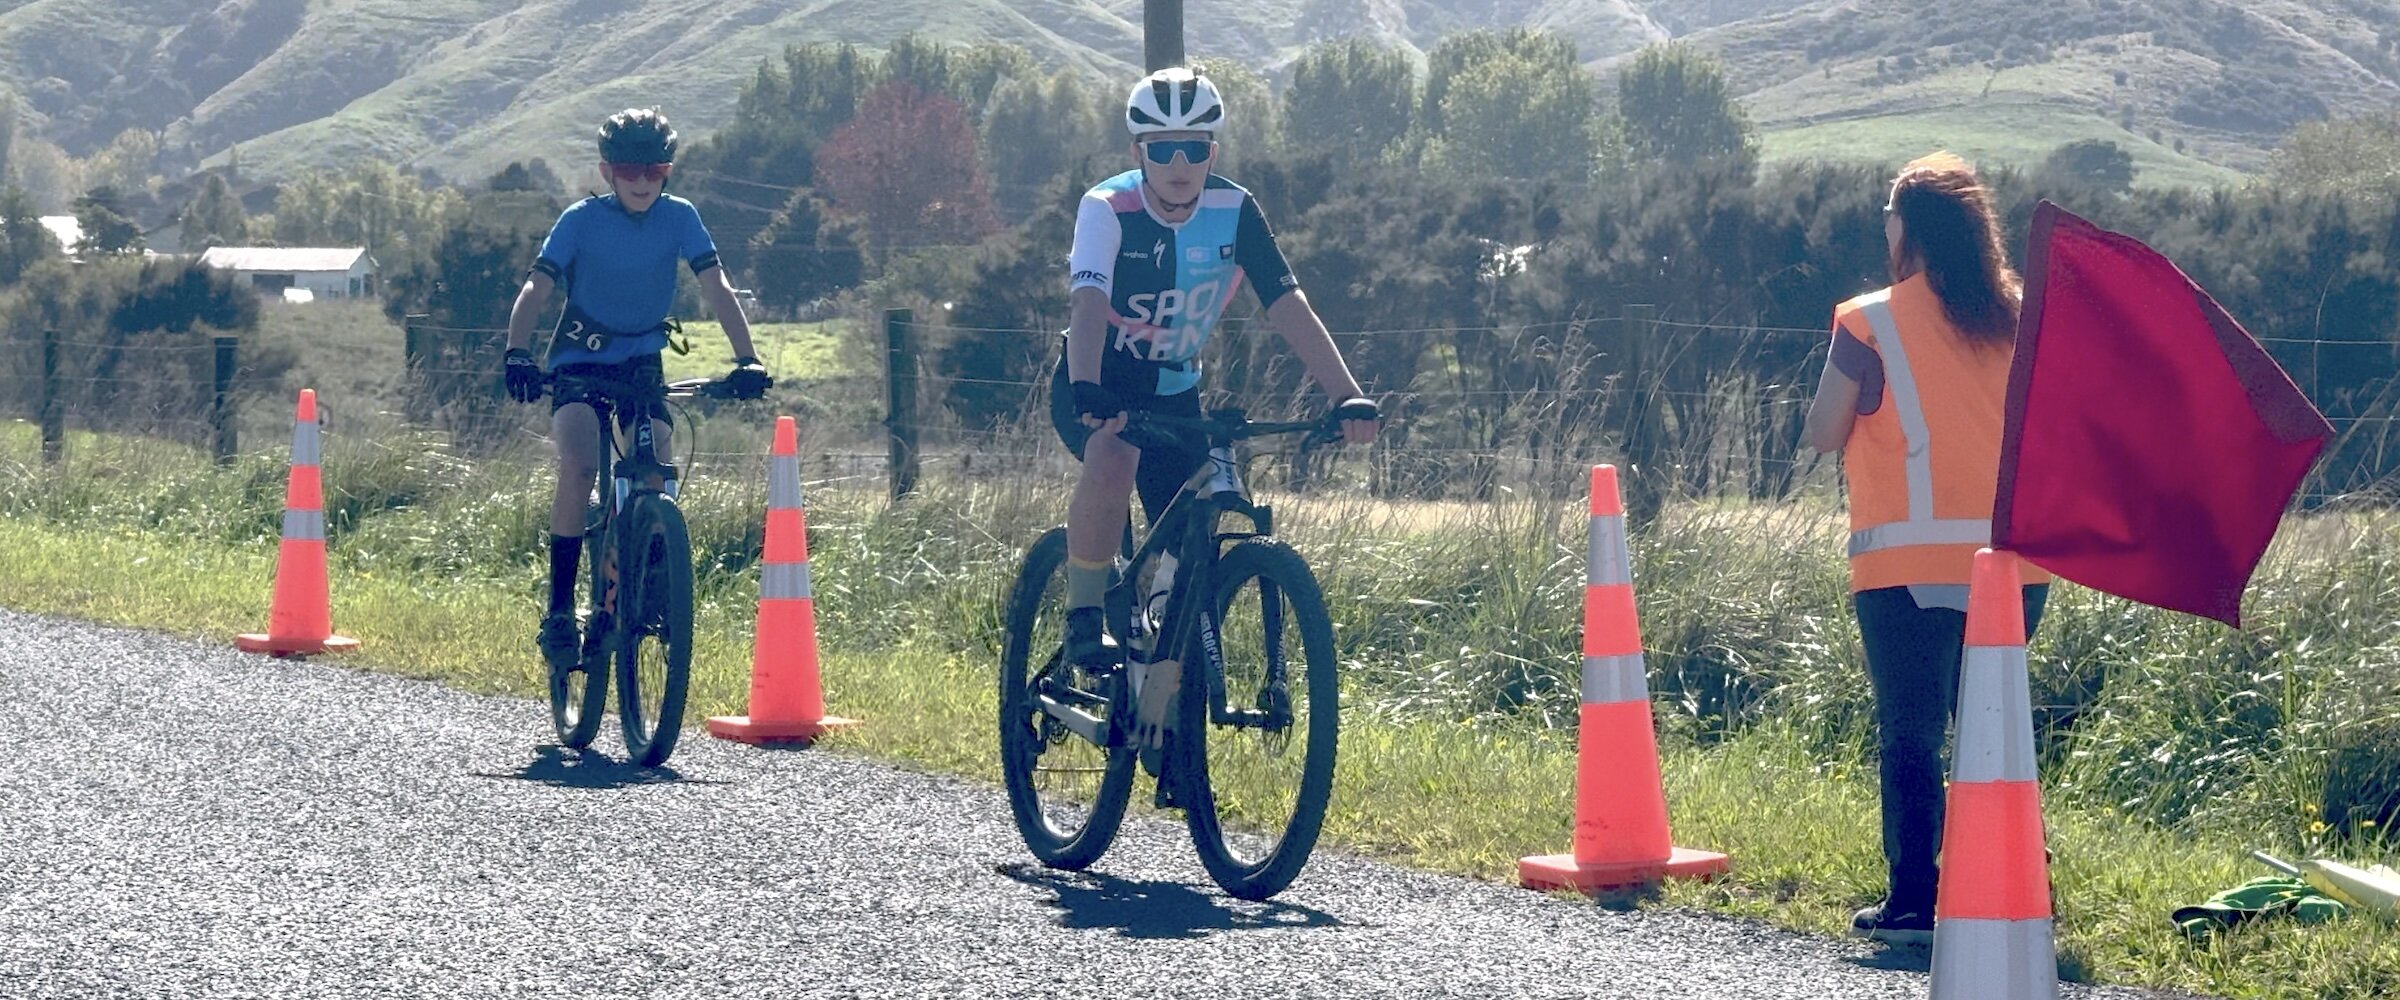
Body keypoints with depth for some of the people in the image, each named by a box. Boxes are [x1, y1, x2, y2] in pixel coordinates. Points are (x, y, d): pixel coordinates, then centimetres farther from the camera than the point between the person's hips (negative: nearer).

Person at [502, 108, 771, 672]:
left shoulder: (679, 218, -7)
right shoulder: (582, 220, -13)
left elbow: (716, 288, -13)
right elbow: (536, 288, -19)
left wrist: (746, 359, -27)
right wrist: (516, 355, -36)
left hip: (642, 365, 3)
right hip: (579, 364, -3)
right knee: (580, 466, -26)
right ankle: (559, 606, -22)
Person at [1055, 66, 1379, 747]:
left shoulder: (1234, 212, -12)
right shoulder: (1108, 208, -21)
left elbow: (1290, 308, -17)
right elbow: (1089, 302, -37)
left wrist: (1347, 397, -30)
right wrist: (1088, 391, -55)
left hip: (1173, 394, 4)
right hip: (1098, 387, -4)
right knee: (1113, 457, -37)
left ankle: (1159, 717, 9)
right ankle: (1084, 616, -21)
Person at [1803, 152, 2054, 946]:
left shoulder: (1872, 323, -8)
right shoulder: (2017, 319, 6)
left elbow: (1824, 433, -3)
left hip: (1910, 565, -5)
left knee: (1910, 734, 1)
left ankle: (1914, 901, -2)